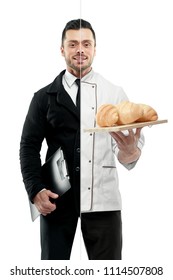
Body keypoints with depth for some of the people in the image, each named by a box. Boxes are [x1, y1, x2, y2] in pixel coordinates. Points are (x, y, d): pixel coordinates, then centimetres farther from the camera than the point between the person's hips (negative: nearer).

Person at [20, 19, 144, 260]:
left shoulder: (114, 93, 7)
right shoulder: (45, 96, 9)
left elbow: (126, 157, 5)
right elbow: (29, 145, 7)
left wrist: (131, 150, -19)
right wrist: (35, 190, -8)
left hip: (102, 199, 0)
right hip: (56, 198, 1)